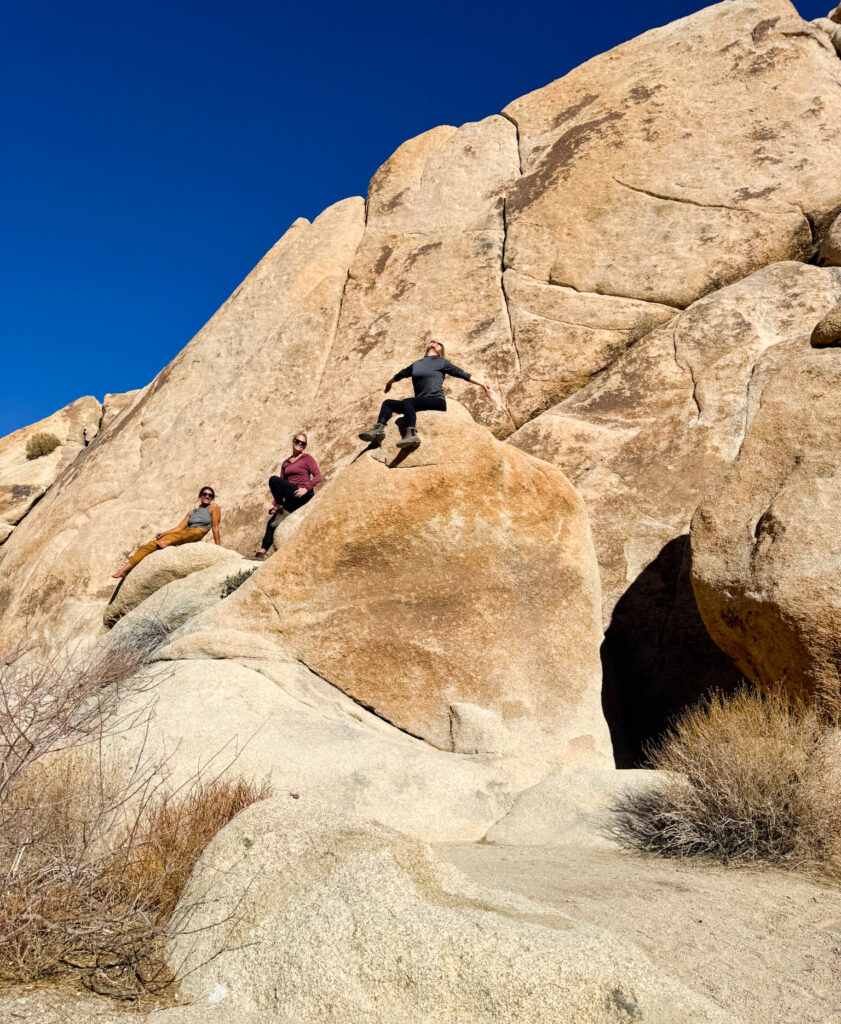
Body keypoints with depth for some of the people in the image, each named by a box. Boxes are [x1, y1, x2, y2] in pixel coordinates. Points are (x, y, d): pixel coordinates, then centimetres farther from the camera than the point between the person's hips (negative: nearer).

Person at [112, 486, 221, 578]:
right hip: (182, 534, 5)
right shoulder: (192, 512, 28)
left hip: (197, 535, -5)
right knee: (152, 544, -16)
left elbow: (215, 527, 4)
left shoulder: (213, 507, 13)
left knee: (196, 531, -44)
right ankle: (127, 568, -25)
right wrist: (163, 533, 3)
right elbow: (180, 527, 19)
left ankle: (167, 543, -57)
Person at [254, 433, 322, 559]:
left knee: (273, 480, -20)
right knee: (272, 523, -3)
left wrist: (306, 488, -21)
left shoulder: (307, 459, 4)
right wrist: (274, 503, 9)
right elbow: (281, 487, 19)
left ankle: (280, 507, -5)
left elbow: (318, 477, -6)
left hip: (303, 495, -6)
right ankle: (263, 550, -3)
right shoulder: (286, 463, 20)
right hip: (291, 498, 6)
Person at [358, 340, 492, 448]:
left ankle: (411, 434, -53)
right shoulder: (416, 364, 24)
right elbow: (402, 374, 43)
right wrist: (390, 382, 59)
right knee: (388, 403, -5)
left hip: (437, 401, -6)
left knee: (407, 402, -31)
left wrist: (482, 383, -4)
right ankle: (378, 429, -32)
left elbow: (463, 374, 5)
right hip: (419, 403, 6)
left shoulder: (442, 362, 11)